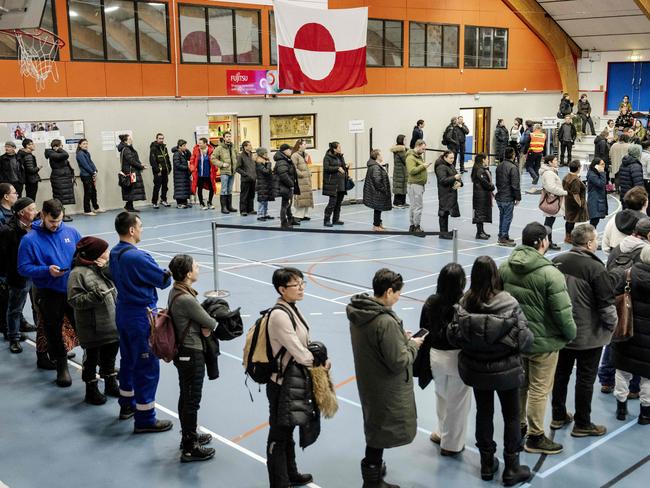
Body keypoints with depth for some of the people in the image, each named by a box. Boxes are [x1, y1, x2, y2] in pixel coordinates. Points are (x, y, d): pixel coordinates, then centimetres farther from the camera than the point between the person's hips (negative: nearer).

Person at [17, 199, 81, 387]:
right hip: (49, 294, -2)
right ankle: (62, 367, 29)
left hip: (73, 290, 2)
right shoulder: (30, 240, -9)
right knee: (54, 333, 11)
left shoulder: (71, 232, 1)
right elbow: (23, 268, -9)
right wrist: (47, 270, -22)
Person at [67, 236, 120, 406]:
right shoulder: (78, 273, -17)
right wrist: (94, 296, -30)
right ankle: (91, 390, 24)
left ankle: (111, 384, 37)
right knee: (92, 358, 8)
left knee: (110, 356, 20)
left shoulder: (103, 267, 8)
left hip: (111, 325, 7)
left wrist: (107, 268, -12)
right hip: (92, 329, -7)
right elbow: (74, 300, -19)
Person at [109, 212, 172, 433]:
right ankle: (144, 419, 7)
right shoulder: (138, 257, -25)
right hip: (141, 316, -9)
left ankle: (127, 404, 37)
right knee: (147, 366, 0)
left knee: (128, 360, 22)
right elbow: (164, 280, -18)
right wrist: (169, 273, 4)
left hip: (123, 312, 9)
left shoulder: (114, 253, 3)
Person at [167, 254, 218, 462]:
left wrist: (204, 326, -9)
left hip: (182, 351, 10)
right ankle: (190, 449, 13)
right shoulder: (186, 299, -27)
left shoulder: (176, 291, 3)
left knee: (186, 397, 23)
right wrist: (209, 326, 4)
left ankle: (189, 435, 39)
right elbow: (211, 323, -18)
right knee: (191, 400, 2)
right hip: (192, 354, -10)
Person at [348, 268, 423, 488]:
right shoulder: (386, 321, -31)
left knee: (375, 427, 27)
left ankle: (373, 467, 45)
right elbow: (398, 362, -25)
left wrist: (400, 337, 5)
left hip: (368, 380, 8)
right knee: (382, 432, 10)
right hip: (386, 389, -8)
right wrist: (412, 345, -8)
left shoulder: (358, 312, -4)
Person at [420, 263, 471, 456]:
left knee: (442, 397, 25)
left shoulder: (431, 303, -7)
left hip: (436, 356, 4)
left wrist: (427, 356, 14)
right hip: (458, 358, -4)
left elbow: (424, 332, 2)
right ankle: (452, 444, 25)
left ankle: (444, 434, 41)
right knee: (457, 402, 12)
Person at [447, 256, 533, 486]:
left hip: (476, 370, 3)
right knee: (511, 416, 15)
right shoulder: (508, 303, -21)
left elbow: (453, 336, -9)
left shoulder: (464, 303, -14)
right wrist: (508, 341, 4)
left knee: (484, 413, 19)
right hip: (506, 370, -3)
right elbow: (525, 338, -18)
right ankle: (512, 468, 23)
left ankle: (487, 464, 32)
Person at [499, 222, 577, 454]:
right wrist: (571, 334, -1)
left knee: (519, 383, 22)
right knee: (539, 389, 7)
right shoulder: (550, 273, -24)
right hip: (543, 341, -6)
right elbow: (562, 312, -20)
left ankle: (518, 425, 38)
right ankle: (535, 437, 18)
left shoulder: (505, 267, -3)